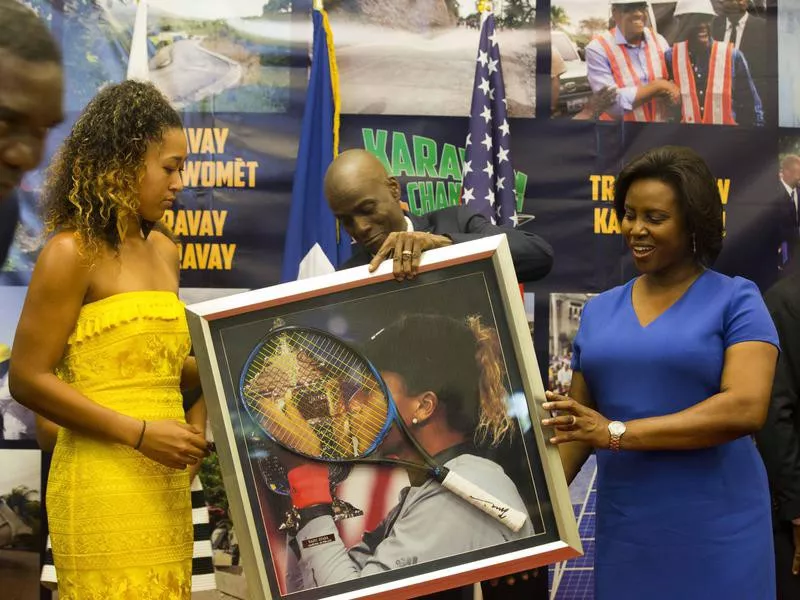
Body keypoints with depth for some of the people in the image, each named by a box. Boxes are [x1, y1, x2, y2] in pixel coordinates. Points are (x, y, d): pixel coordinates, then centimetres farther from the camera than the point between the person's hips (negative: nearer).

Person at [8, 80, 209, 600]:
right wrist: (140, 434, -15)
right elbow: (28, 380, -11)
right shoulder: (72, 253, -8)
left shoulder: (164, 251, 15)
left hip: (166, 484, 7)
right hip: (103, 486, -7)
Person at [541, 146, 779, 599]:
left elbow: (746, 409, -16)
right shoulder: (599, 311, 11)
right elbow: (576, 425, 11)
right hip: (624, 529, 4)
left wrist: (620, 433, -20)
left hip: (715, 529, -4)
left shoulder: (736, 300, -3)